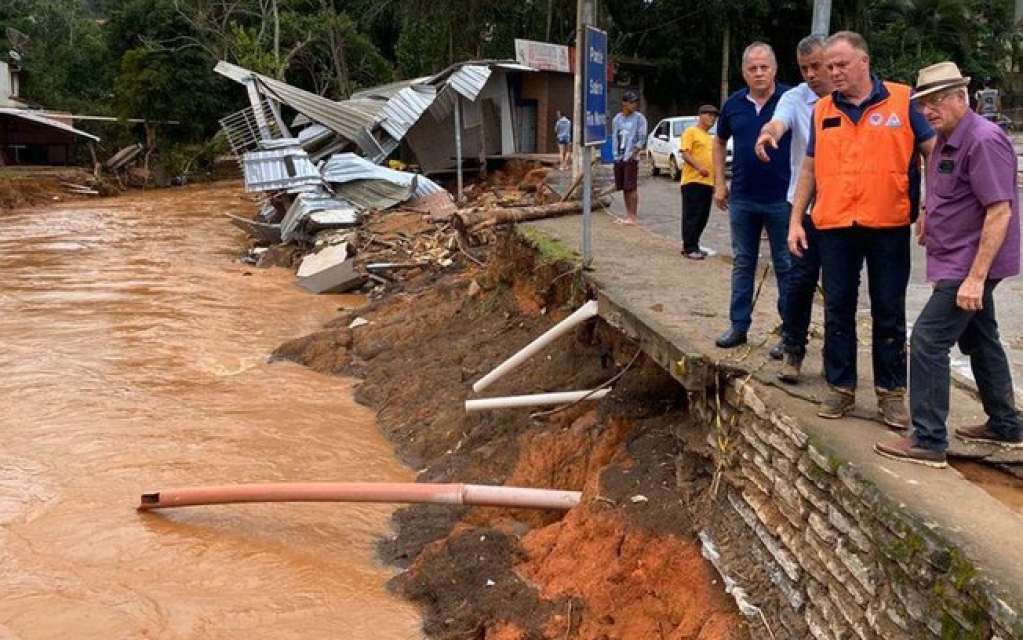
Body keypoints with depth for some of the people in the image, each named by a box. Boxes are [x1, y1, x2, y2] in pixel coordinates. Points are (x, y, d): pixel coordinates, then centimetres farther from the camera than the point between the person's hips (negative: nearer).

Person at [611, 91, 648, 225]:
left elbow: (642, 139, -7)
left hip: (631, 158, -5)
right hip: (619, 158, 5)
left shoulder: (639, 118, -3)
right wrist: (615, 153, 8)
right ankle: (628, 213, 18)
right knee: (624, 188, 9)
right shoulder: (617, 118, 10)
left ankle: (633, 216, -4)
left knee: (631, 188, -7)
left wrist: (633, 153, -14)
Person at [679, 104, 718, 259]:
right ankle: (689, 248, -5)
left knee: (703, 217, 9)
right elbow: (685, 153, -13)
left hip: (708, 183, 8)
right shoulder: (691, 132, -2)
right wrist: (699, 167, -26)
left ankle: (693, 245, 16)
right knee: (691, 216, -7)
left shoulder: (710, 138, 24)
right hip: (693, 181, -8)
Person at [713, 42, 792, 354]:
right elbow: (719, 142, 18)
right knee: (742, 263, 12)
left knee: (786, 266, 4)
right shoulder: (733, 104, 4)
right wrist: (719, 183, 10)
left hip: (782, 198, -4)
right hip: (742, 198, 4)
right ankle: (739, 326, 23)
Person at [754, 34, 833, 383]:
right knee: (801, 278, -1)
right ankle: (793, 349, 14)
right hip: (806, 204, -1)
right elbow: (778, 122, -22)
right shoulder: (795, 98, -1)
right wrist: (768, 132, -46)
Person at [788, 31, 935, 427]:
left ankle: (891, 391, 17)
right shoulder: (823, 110, 9)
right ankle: (840, 387, 19)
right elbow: (810, 168, 13)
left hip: (889, 227, -2)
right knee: (837, 310, 8)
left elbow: (935, 152, 1)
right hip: (834, 228, 3)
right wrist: (796, 220, 8)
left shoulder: (901, 101, -1)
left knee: (889, 313, 6)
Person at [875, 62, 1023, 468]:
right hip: (958, 263, 10)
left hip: (970, 265, -10)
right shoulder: (945, 141, 11)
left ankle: (928, 441, -6)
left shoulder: (983, 141, -20)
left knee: (928, 340, -12)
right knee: (980, 340, 18)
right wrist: (929, 215, 11)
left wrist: (976, 277, -27)